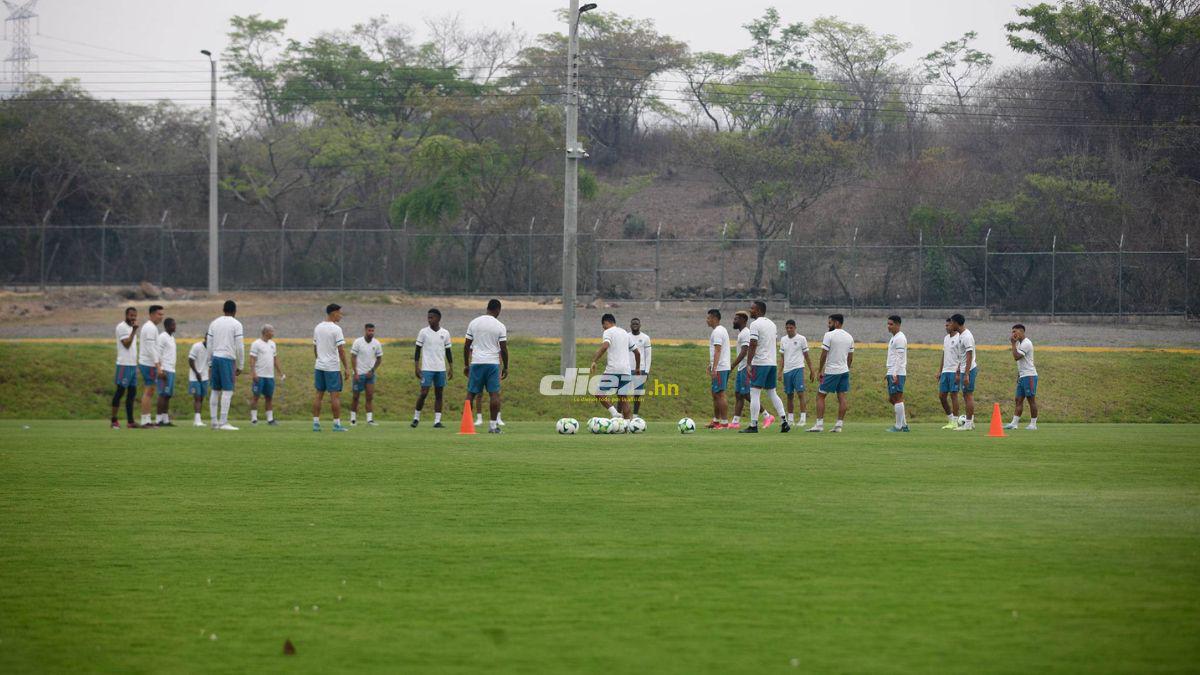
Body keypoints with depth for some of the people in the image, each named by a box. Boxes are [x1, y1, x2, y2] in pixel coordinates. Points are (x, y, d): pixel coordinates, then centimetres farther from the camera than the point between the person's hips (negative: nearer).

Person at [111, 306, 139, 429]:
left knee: (132, 393, 7)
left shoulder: (131, 328, 18)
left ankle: (130, 421, 9)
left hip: (133, 364, 9)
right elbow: (126, 344, -17)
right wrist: (134, 331, -18)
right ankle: (114, 421, -3)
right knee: (120, 391, -7)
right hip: (124, 364, -9)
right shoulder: (122, 327, -8)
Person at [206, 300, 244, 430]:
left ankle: (214, 422, 10)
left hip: (215, 358, 6)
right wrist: (240, 366, 1)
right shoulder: (236, 324, -3)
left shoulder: (214, 323, 12)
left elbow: (209, 345, 11)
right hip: (228, 359, -6)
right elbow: (240, 347, -6)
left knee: (215, 391, 10)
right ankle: (223, 423, -11)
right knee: (228, 391, -5)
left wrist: (210, 364, 17)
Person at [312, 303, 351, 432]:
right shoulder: (336, 329, -12)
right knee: (335, 395, -2)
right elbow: (341, 350, -15)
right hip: (332, 367, -6)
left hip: (319, 366, 6)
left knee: (319, 394, 9)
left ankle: (316, 423, 7)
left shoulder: (317, 328, 9)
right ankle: (337, 424, -2)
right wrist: (346, 368, -11)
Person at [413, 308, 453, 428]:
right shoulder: (423, 332, 0)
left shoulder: (445, 333, 7)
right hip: (427, 368, -3)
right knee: (424, 392, -9)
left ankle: (437, 421, 2)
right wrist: (416, 367, -5)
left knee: (439, 394, 2)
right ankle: (416, 417, 6)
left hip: (441, 369, 3)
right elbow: (418, 350, 2)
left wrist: (451, 368, 7)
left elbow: (448, 351, 12)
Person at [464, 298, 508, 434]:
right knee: (494, 394, 0)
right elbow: (504, 349, -2)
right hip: (493, 362, -2)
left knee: (471, 393, 7)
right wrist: (505, 367, 8)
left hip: (476, 362, 2)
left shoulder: (474, 323, 5)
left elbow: (466, 346, 7)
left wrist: (466, 365, 15)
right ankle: (493, 425, -3)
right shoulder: (500, 326, -2)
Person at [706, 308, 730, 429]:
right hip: (723, 368, 11)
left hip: (719, 368, -11)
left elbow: (717, 351, -21)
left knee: (720, 394, -10)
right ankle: (716, 421, 20)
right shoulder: (722, 330, 19)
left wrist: (714, 368, -24)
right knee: (715, 394, 15)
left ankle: (724, 422, -11)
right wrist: (710, 365, 28)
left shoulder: (717, 332, -13)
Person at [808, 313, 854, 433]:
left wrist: (820, 371, -4)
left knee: (820, 396, 2)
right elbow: (850, 357, 13)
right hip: (844, 371, 6)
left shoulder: (829, 335, -11)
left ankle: (819, 424, -4)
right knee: (842, 397, 4)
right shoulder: (849, 337, 9)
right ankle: (839, 425, 1)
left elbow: (824, 355, -11)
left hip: (831, 371, -6)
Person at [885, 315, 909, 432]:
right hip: (892, 373, 10)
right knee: (891, 399, 11)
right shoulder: (893, 338, 19)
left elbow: (900, 358, -18)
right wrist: (889, 374, 25)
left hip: (897, 373, -10)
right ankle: (904, 425, 14)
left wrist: (895, 374, -23)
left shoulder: (900, 338, -12)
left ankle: (899, 426, -6)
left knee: (897, 398, -7)